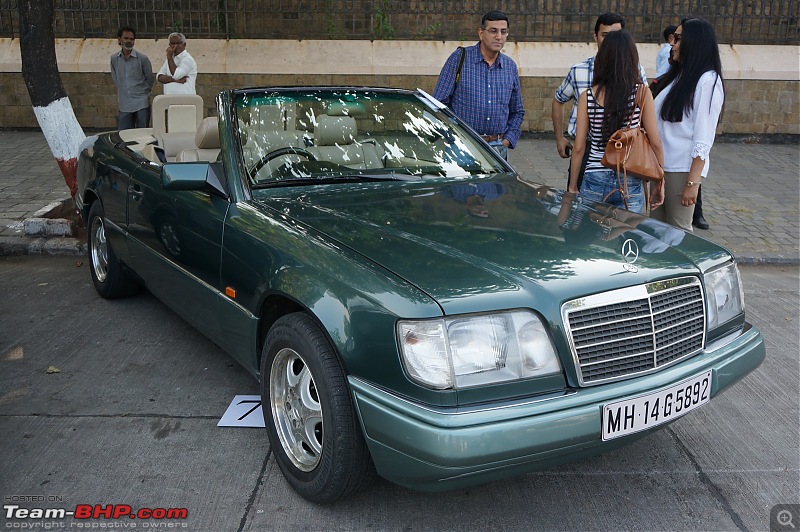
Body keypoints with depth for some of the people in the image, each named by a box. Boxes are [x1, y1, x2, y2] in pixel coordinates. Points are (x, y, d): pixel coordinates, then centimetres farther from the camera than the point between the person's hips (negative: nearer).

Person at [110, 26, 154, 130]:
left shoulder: (142, 58, -5)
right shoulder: (114, 58, 5)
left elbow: (150, 79, 5)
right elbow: (115, 79, 18)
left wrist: (142, 92, 10)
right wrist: (123, 91, 16)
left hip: (141, 104, -3)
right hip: (124, 106, 3)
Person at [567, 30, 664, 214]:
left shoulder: (587, 96, -3)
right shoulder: (642, 93, -4)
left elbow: (578, 147, -1)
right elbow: (655, 143, -3)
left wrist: (572, 187, 9)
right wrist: (658, 182, 8)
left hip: (595, 180, 0)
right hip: (630, 183, 0)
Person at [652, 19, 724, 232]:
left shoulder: (707, 81, -11)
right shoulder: (677, 76, 14)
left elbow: (703, 138, -15)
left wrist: (692, 182, -18)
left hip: (683, 169, -8)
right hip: (661, 165, 8)